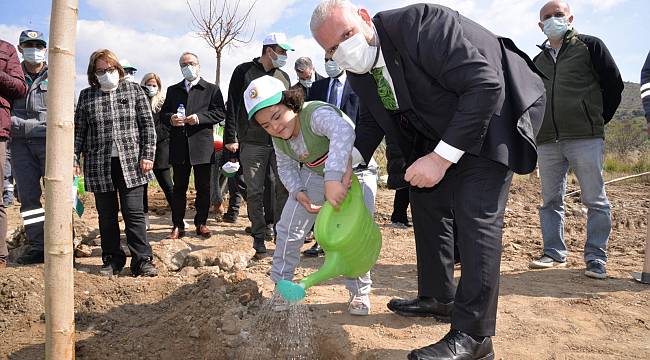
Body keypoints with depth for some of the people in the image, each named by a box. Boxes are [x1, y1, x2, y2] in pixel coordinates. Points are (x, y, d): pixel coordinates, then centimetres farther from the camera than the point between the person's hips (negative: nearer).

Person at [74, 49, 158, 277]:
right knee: (106, 215, 9)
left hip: (130, 163, -2)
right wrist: (74, 159, 1)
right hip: (99, 166, 2)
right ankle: (112, 260, 20)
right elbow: (78, 131, 10)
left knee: (134, 213, -3)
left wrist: (147, 155, -6)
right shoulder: (87, 96, 10)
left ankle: (142, 261, 2)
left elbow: (147, 124, 2)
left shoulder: (133, 90, 6)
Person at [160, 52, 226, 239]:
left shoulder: (212, 89, 6)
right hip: (179, 146, 3)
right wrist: (171, 118, -9)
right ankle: (178, 225, 13)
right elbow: (163, 113, 14)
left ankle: (201, 223, 17)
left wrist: (199, 117, -16)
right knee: (179, 187, 6)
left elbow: (219, 112, -3)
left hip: (202, 145, -2)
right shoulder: (173, 90, 17)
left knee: (203, 188, 4)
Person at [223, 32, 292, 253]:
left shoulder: (284, 77, 15)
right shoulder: (244, 71, 2)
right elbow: (232, 106, 0)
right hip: (252, 143, -3)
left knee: (284, 189, -1)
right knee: (255, 192, 1)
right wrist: (230, 138, -7)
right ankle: (259, 235, 11)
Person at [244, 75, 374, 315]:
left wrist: (333, 178, -69)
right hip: (314, 175, 6)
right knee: (289, 228, -1)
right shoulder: (279, 138, -12)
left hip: (354, 172, -5)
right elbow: (286, 167, 3)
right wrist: (298, 192, -16)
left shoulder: (316, 113, -37)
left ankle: (360, 292, 15)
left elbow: (343, 131, -57)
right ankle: (281, 284, 18)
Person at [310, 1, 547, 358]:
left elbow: (486, 86, -34)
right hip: (440, 127, 9)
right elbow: (372, 119, 8)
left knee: (475, 213, -17)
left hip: (494, 113, -8)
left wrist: (441, 157, -34)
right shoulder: (358, 70, -7)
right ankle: (438, 297, 26)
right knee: (427, 201, 10)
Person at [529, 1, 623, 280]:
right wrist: (540, 127, 13)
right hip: (548, 142, 5)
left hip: (585, 139, -4)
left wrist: (597, 121, 6)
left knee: (595, 200, -1)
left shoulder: (590, 46, 5)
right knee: (551, 201, 7)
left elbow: (614, 85, 5)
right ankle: (555, 254, 16)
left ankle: (596, 259, 6)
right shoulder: (538, 61, 17)